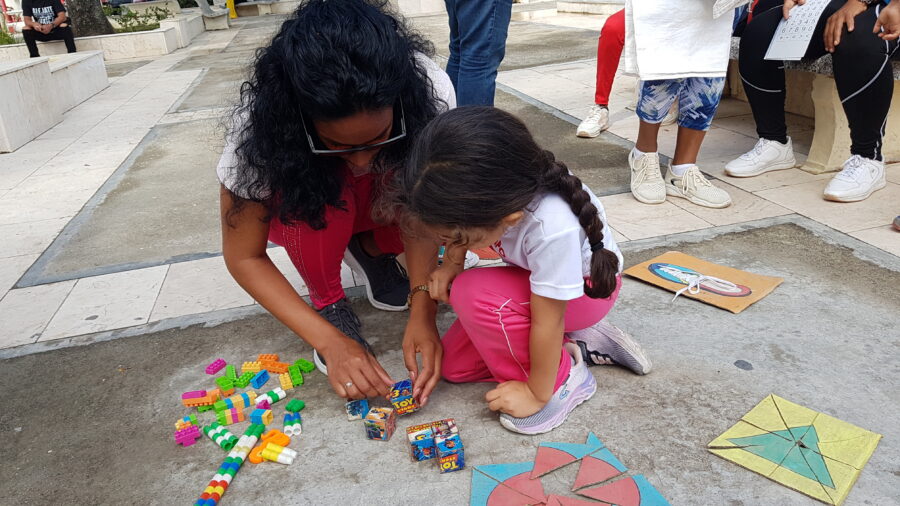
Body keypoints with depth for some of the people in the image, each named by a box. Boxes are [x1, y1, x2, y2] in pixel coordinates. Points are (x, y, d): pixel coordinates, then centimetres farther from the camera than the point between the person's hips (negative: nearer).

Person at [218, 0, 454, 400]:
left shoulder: (429, 89, -33)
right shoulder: (261, 125, -34)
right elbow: (243, 257, -24)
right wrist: (330, 340, -31)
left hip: (381, 196, 2)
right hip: (296, 208, -1)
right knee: (321, 201, -36)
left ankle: (372, 249, 2)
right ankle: (327, 301, -6)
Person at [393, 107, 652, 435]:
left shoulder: (552, 229, -43)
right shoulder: (487, 189, -28)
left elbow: (547, 321, -30)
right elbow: (457, 228, -2)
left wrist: (537, 394, -17)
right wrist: (451, 265, -19)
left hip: (586, 287, -6)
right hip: (533, 277, 7)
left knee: (472, 294, -31)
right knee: (454, 365, 3)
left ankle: (562, 378, -8)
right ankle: (581, 345, 8)